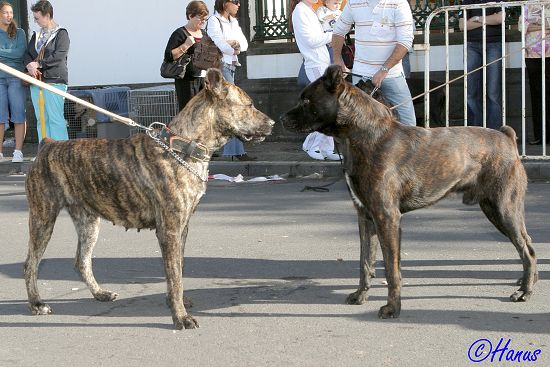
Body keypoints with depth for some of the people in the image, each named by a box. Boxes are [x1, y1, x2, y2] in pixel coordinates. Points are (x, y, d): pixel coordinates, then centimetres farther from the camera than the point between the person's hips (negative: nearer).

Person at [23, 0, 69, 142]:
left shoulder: (61, 33, -2)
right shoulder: (36, 35, 19)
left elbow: (59, 56, -13)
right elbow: (27, 54, 14)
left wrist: (38, 64, -11)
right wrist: (29, 65, -9)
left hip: (54, 81, -7)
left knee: (55, 118, -11)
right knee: (41, 119, 6)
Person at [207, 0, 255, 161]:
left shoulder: (233, 22, 17)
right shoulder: (214, 21, -7)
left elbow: (245, 44, 10)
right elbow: (220, 45, -16)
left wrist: (235, 43, -10)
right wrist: (235, 50, -1)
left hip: (231, 66, 8)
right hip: (220, 65, -8)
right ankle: (237, 150, -15)